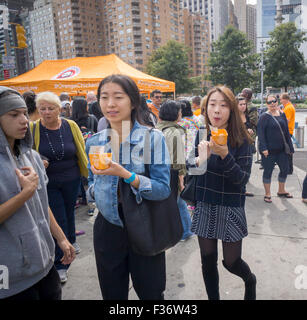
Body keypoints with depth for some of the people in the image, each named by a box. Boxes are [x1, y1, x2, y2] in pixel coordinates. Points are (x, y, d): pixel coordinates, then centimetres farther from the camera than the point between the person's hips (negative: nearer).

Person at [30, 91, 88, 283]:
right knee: (59, 219, 1)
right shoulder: (33, 129, -9)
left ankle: (71, 240, 51)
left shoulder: (71, 126, -7)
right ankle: (60, 264, 16)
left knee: (69, 212, 21)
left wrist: (90, 174, 1)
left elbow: (82, 152, 2)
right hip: (48, 183, -2)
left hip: (72, 181, 2)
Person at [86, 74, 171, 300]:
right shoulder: (94, 143, 2)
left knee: (151, 294, 16)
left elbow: (164, 189, -17)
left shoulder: (153, 138, -11)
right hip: (108, 228, 4)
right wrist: (95, 190, -9)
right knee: (112, 294, 21)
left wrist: (124, 174, -28)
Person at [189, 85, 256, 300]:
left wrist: (224, 155, -33)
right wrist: (199, 160, -20)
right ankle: (213, 297, 38)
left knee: (231, 262, 9)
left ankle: (250, 280, 45)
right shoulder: (201, 136, -3)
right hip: (204, 207, 3)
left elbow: (242, 179, -18)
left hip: (230, 209, -3)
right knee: (208, 261, 13)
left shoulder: (241, 140, -13)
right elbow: (192, 169, 2)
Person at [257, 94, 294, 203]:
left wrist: (290, 147, 11)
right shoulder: (264, 117, -9)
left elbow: (286, 132, 13)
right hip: (269, 150, -6)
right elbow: (260, 133, -14)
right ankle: (267, 194, 19)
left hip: (281, 149, 6)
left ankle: (281, 190, 36)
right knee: (268, 171, 4)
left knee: (285, 169, 15)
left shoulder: (282, 115, 9)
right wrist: (263, 148, -21)